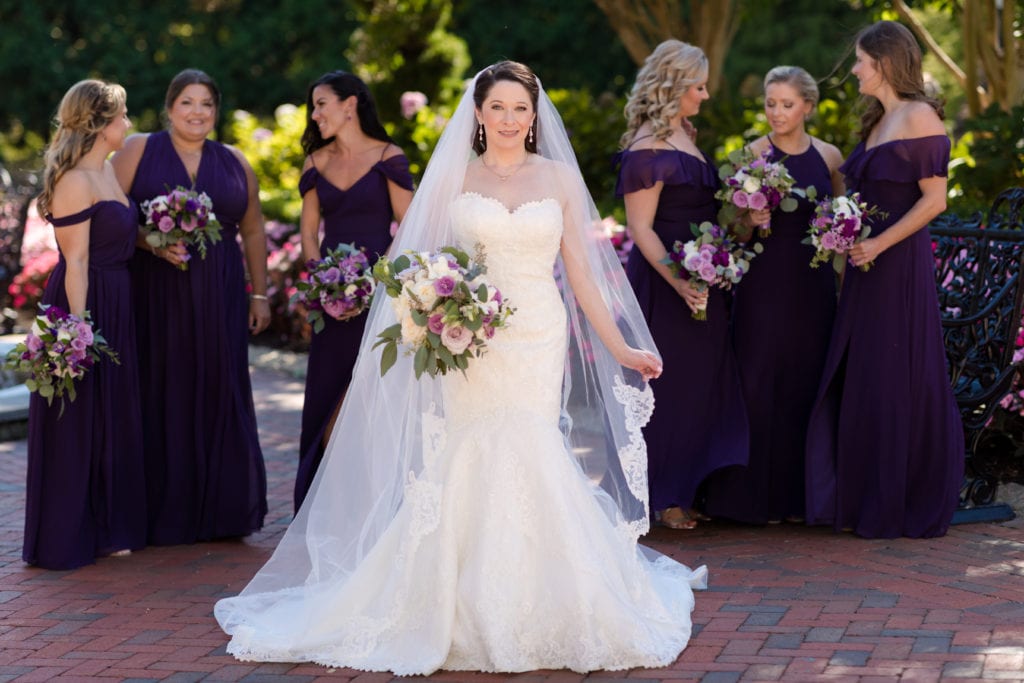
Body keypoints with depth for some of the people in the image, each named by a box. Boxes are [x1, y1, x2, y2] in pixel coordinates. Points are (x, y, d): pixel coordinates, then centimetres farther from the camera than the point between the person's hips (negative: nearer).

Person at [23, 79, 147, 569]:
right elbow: (75, 261, -19)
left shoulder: (108, 171, 12)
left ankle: (107, 528, 25)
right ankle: (69, 538, 9)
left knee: (114, 418, 14)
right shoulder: (75, 181, -16)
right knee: (77, 422, 0)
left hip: (115, 307, 9)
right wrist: (79, 327, -22)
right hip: (85, 304, -9)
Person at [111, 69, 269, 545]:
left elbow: (253, 231, 16)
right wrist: (152, 244, -17)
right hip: (155, 296, -3)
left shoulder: (234, 163, 13)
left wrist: (259, 294, 11)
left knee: (219, 397, 3)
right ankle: (163, 513, 4)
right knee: (162, 397, -3)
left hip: (218, 302, 3)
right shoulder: (138, 151, 3)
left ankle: (219, 511, 11)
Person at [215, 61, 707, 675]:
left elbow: (582, 271, 9)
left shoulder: (560, 177, 8)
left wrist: (621, 349, 7)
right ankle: (469, 616, 4)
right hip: (473, 340, -1)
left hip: (540, 340, 1)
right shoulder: (455, 178, 6)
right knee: (474, 463, -6)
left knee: (527, 457, -8)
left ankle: (529, 615, 6)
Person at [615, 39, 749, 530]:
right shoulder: (648, 147, -15)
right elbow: (640, 226, -18)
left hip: (698, 280, 9)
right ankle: (664, 497, 6)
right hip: (663, 281, -9)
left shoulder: (683, 137, 12)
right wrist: (678, 282, -25)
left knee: (701, 382, 11)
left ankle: (688, 490, 19)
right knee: (668, 385, -3)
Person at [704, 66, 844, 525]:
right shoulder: (752, 155, -2)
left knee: (806, 382, 5)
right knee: (760, 381, -3)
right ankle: (755, 495, 6)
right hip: (764, 284, -3)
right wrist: (752, 222, -21)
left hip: (814, 284, 3)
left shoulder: (829, 157, 6)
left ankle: (798, 495, 14)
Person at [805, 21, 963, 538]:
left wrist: (879, 243, -19)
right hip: (866, 267, 9)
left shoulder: (919, 117, -11)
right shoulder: (878, 121, 15)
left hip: (901, 265, -9)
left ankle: (906, 506, 8)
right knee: (861, 384, 10)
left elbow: (934, 199, -15)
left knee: (897, 383, -2)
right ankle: (866, 500, 18)